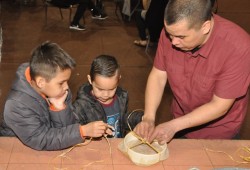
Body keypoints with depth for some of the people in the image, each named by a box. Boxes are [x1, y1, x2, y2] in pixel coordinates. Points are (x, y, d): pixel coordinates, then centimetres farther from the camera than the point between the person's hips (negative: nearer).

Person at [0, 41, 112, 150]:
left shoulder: (58, 90, -9)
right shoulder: (18, 105, -23)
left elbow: (66, 128, -5)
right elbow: (41, 140, -25)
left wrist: (60, 107, -23)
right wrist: (83, 131, -28)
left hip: (50, 150, 5)